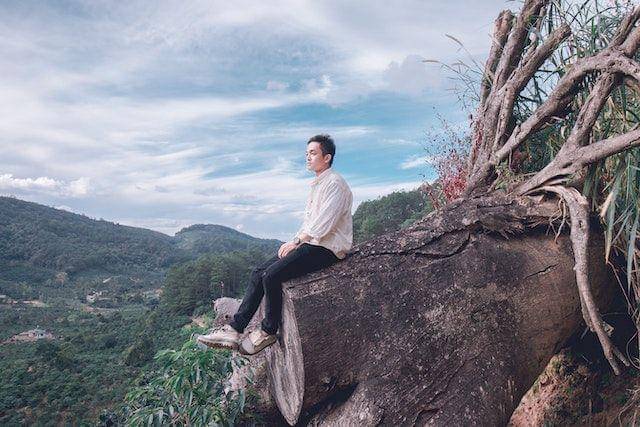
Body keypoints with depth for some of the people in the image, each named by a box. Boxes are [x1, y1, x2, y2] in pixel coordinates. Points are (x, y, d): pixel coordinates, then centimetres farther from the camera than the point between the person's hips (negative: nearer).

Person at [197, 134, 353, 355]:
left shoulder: (335, 183, -10)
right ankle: (234, 329, -5)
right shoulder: (316, 185, 21)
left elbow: (324, 223, -20)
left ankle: (268, 332, -4)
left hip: (326, 248, -9)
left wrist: (296, 241, -16)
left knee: (272, 276, -22)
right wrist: (295, 241, 7)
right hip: (310, 243, 9)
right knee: (259, 273, -4)